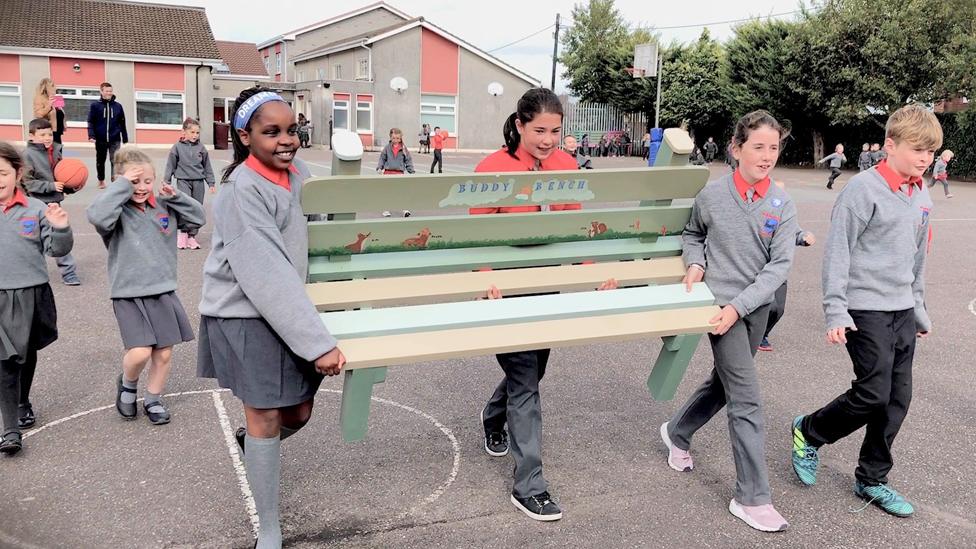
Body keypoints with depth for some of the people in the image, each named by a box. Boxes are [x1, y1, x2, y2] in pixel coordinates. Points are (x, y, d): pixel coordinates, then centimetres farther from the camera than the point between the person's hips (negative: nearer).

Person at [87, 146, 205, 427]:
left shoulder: (164, 207, 5)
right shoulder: (117, 211, -9)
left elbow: (198, 217, 11)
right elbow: (97, 216, -31)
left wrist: (175, 196, -3)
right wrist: (122, 186, -24)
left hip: (164, 292, 4)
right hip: (128, 295, -4)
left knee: (164, 353, 8)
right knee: (140, 352, -15)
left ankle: (153, 399, 31)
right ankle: (127, 383, 19)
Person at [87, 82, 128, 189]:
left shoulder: (118, 106, 4)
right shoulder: (95, 105, -1)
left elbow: (122, 124, 8)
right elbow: (91, 122, -4)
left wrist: (125, 139, 9)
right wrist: (91, 135, -16)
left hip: (115, 140, 0)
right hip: (100, 139, 0)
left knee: (115, 161, -10)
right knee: (100, 161, 15)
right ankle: (101, 180, 33)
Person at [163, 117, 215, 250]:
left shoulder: (201, 148, 5)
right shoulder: (177, 147, -1)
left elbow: (207, 167, 12)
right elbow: (170, 165, 3)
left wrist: (211, 183, 11)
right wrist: (166, 181, 1)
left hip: (198, 182, 3)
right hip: (183, 181, -3)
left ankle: (191, 236, 14)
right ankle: (181, 233, -5)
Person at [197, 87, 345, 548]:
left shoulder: (298, 172, 0)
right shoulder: (243, 190, -21)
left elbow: (321, 230, 15)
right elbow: (267, 276, -28)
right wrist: (318, 343, -30)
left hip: (288, 310, 7)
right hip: (246, 314, -6)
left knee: (299, 413, 12)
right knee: (265, 418, 0)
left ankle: (251, 440, 47)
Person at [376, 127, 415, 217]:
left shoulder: (404, 149, 2)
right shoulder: (387, 148, 2)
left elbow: (408, 160, 5)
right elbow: (382, 158, 7)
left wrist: (411, 171, 1)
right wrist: (379, 167, -4)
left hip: (399, 172, -1)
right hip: (388, 172, 1)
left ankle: (405, 209, -5)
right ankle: (386, 210, 14)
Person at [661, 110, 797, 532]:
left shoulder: (782, 205, -4)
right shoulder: (712, 193, -7)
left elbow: (779, 264, -9)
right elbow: (692, 234, 12)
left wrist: (738, 306, -18)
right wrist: (695, 264, -9)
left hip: (756, 307, 4)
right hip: (718, 303, -4)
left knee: (725, 382, 20)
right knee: (747, 399, -8)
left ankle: (677, 432, 46)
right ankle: (752, 498, 2)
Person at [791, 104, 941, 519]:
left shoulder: (922, 197, 11)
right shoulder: (864, 188, -13)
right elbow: (837, 251, -15)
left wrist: (919, 310, 22)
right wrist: (836, 312, -18)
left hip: (902, 310, 8)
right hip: (866, 309, -7)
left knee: (898, 398, 8)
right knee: (874, 394, -9)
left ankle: (872, 480, 22)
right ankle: (808, 431, 17)